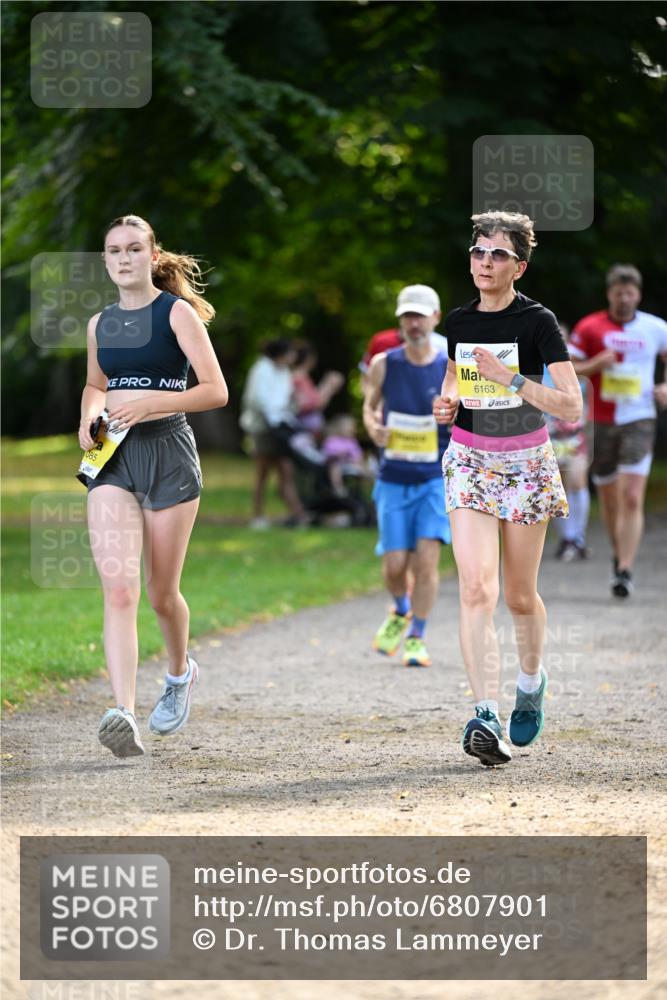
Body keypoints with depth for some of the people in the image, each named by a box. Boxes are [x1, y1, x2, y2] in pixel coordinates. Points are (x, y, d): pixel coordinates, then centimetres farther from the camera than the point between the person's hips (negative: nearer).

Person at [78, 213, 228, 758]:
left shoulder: (177, 312, -2)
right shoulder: (100, 324, 13)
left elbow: (216, 391, -7)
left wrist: (149, 404, -17)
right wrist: (90, 413, 8)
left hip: (168, 452, -3)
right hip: (113, 456, 3)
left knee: (162, 593, 7)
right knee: (118, 590, -15)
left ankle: (181, 672, 39)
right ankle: (124, 715, -26)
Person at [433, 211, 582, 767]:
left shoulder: (537, 322, -11)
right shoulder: (458, 322, 4)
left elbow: (572, 407, -18)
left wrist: (512, 380, -27)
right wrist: (448, 403, 3)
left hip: (526, 465, -2)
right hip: (469, 462, 2)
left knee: (520, 596, 8)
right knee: (477, 588, -15)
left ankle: (531, 679, 39)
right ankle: (486, 718, -23)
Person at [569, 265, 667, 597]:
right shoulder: (589, 328, 0)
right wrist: (595, 364, -17)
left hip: (639, 421, -1)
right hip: (601, 422, 1)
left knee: (632, 498, -14)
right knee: (609, 498, 11)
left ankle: (624, 571, -17)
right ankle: (619, 553, 36)